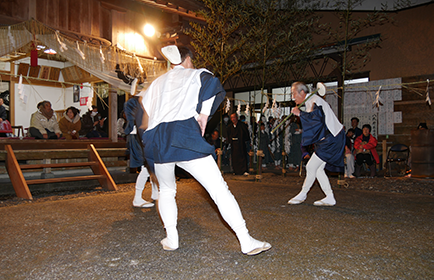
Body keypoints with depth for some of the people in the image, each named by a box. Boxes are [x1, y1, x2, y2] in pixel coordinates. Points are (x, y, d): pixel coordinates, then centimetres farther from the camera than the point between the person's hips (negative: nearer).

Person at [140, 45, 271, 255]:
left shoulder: (157, 83, 29)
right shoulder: (195, 74, 16)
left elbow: (145, 122, 27)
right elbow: (213, 85, -10)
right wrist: (204, 114, -5)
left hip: (156, 141, 5)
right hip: (185, 136, -5)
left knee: (166, 190, 26)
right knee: (219, 189, -3)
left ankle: (171, 239, 20)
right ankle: (246, 241, -3)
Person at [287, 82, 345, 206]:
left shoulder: (315, 100, -15)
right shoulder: (311, 101, 15)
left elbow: (317, 117, -32)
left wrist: (300, 114, -23)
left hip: (330, 140, -10)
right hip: (328, 139, 10)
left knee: (311, 167, -6)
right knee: (317, 168, 9)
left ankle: (302, 195, 10)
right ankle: (330, 198, 13)